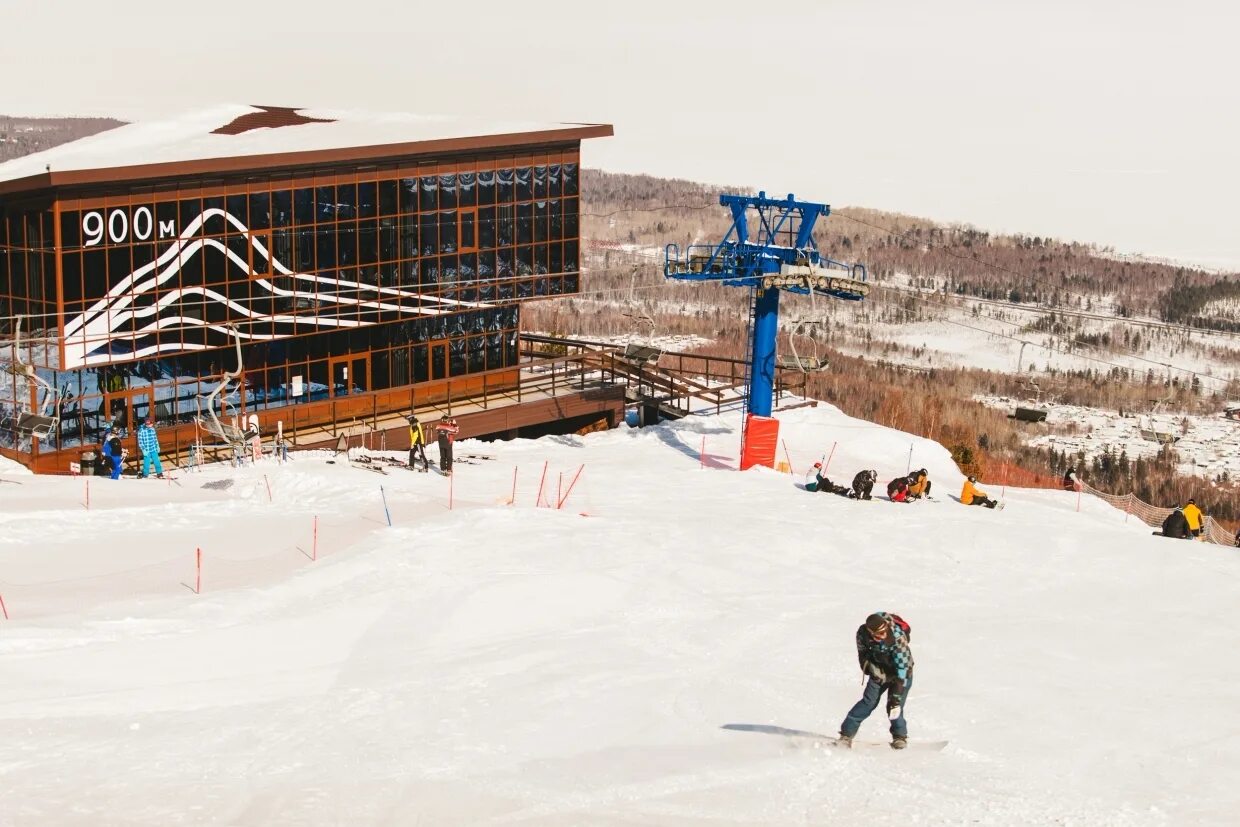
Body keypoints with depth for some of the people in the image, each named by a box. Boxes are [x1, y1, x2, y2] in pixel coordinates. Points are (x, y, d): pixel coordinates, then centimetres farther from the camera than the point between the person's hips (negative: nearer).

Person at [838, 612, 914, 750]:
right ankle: (847, 733, -1)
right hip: (880, 670, 3)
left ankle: (900, 736, 10)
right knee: (869, 701, -8)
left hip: (901, 672, -3)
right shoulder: (863, 633, -23)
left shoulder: (898, 638, -37)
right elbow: (862, 652, -2)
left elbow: (902, 668, -35)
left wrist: (896, 696, -36)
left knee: (894, 707, -13)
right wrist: (870, 667, -21)